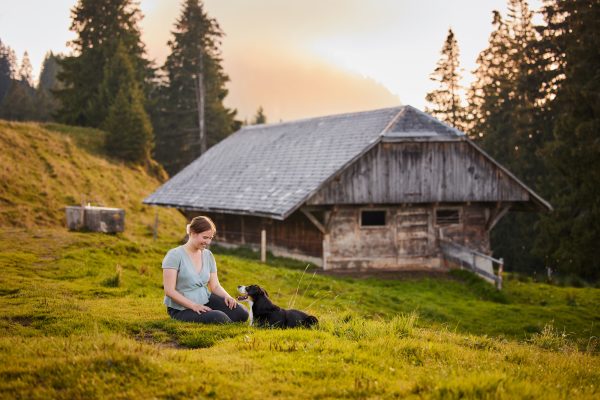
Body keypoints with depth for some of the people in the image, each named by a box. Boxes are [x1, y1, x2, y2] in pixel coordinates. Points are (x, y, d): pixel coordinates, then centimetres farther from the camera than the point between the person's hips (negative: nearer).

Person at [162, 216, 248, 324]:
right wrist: (193, 305, -26)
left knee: (242, 314, -14)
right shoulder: (174, 255, -14)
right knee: (218, 318, -30)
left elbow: (215, 286, 8)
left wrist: (227, 296, -15)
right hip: (181, 309, -6)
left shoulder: (208, 255, 6)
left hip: (206, 300, 6)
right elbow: (169, 290, -18)